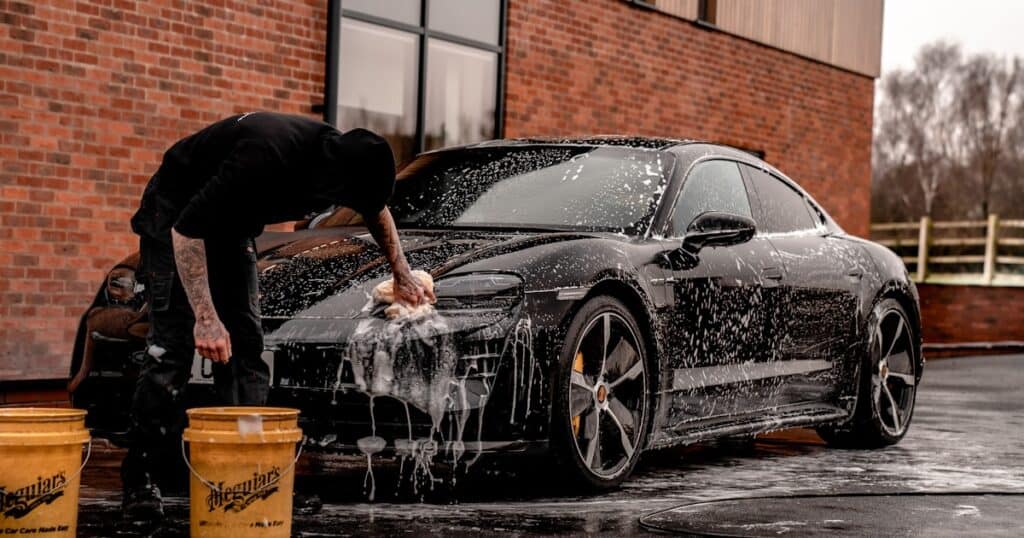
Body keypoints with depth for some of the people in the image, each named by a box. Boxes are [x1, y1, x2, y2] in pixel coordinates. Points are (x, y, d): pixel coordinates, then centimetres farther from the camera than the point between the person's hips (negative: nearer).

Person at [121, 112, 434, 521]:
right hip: (175, 216, -7)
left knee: (245, 344, 0)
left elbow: (375, 209, 10)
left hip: (231, 223, 7)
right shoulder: (268, 158, -39)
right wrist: (206, 317, -35)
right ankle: (139, 481, -10)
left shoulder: (340, 154, -16)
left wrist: (402, 275, 15)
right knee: (172, 344, -14)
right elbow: (186, 229, -33)